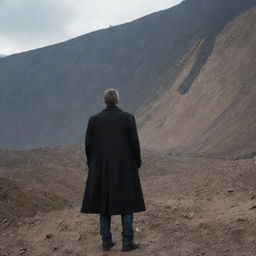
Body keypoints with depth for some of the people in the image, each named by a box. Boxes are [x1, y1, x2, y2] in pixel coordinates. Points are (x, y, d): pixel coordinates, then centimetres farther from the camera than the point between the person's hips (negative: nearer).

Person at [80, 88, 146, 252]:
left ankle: (106, 241, 11)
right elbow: (134, 143, -8)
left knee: (104, 202, 11)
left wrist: (91, 164, 13)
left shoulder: (94, 119, -2)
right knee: (126, 201, 7)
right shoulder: (128, 117, -6)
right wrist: (137, 163, 6)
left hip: (102, 166, 2)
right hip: (124, 165, -2)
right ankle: (127, 241, 4)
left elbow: (88, 144, -1)